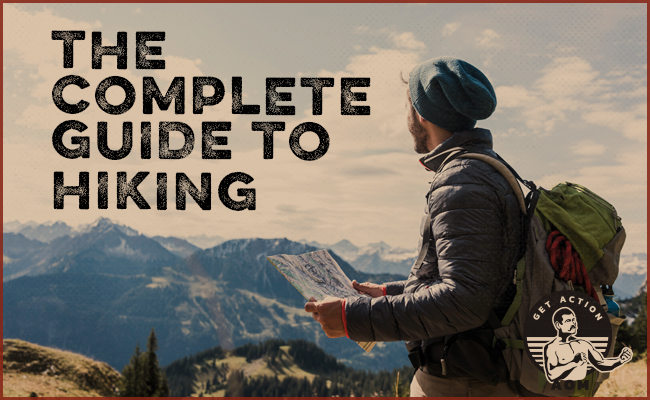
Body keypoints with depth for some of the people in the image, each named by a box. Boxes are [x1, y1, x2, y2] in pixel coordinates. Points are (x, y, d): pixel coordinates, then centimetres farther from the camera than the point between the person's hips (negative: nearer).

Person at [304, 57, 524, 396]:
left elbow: (464, 301, -28)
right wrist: (388, 293, 19)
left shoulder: (462, 183, -18)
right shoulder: (490, 172, 14)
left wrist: (355, 317, -25)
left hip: (461, 385, -9)